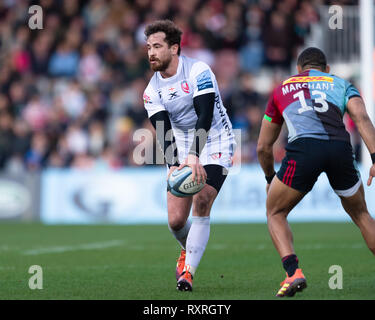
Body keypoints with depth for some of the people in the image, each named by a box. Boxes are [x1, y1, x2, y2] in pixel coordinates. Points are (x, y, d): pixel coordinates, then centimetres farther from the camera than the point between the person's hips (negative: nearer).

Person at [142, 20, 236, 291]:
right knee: (176, 220, -3)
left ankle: (188, 271, -19)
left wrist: (194, 156, -36)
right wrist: (173, 164, -28)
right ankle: (189, 250, 30)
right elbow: (164, 132, -9)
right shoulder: (152, 90, -1)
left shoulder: (198, 71, -16)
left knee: (201, 203, -22)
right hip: (181, 152, 5)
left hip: (215, 144, -5)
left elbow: (205, 117, -24)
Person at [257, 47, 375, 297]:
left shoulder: (282, 89, 31)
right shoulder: (340, 83, 28)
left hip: (303, 148, -1)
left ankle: (294, 272, -3)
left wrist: (270, 178, 50)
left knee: (276, 213, 18)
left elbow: (263, 147, 35)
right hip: (341, 147, 1)